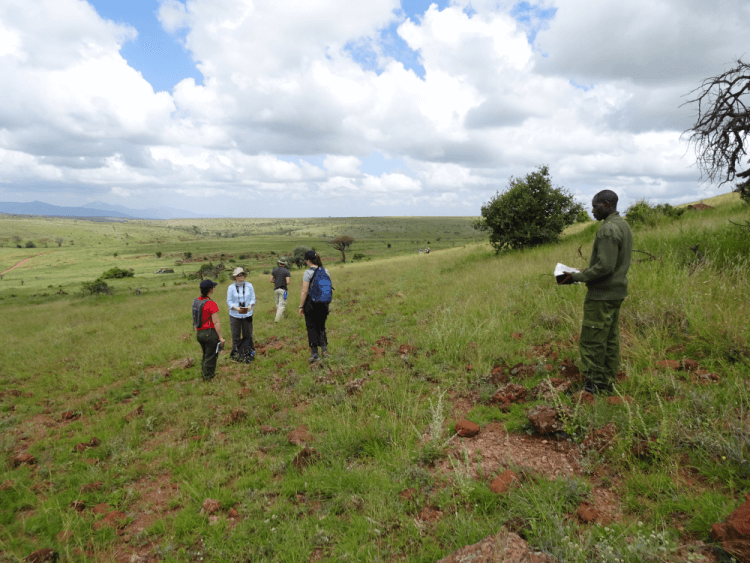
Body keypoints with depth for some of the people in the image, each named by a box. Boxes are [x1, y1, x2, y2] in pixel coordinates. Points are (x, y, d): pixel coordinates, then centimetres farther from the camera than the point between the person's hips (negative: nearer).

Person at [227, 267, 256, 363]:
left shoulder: (249, 286, 1)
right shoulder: (231, 288, -3)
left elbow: (253, 298, 4)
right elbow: (229, 301, -2)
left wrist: (250, 305, -16)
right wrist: (236, 308, -20)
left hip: (247, 314, 1)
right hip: (235, 315, -1)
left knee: (248, 335, 5)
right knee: (235, 335, 5)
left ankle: (248, 354, 16)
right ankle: (236, 354, 17)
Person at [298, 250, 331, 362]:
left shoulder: (308, 272, -13)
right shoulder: (325, 271, 4)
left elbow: (304, 291, -14)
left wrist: (301, 306, -7)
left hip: (311, 303, -5)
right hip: (323, 304, 5)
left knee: (311, 328, 5)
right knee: (321, 327, 19)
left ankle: (314, 353, 8)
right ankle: (324, 347, 7)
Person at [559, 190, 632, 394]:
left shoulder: (608, 229, -18)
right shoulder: (624, 226, 14)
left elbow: (605, 266, -24)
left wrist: (577, 277, -17)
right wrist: (584, 272, 15)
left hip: (602, 294, -10)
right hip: (616, 291, 10)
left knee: (592, 341, -4)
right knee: (610, 339, 14)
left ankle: (594, 386, 2)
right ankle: (608, 382, 22)